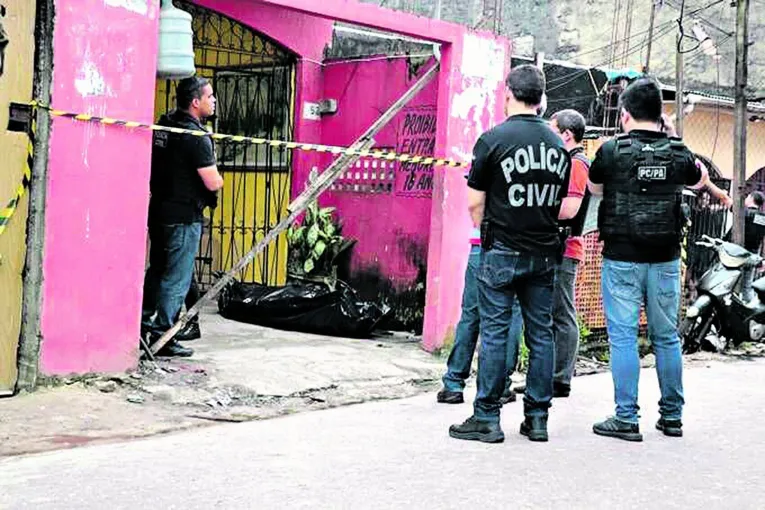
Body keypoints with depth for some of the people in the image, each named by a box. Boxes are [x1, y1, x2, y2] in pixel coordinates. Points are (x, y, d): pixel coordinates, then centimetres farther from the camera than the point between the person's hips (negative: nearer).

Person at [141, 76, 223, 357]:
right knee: (177, 279, -1)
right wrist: (218, 179, 2)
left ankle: (142, 325, 25)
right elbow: (213, 183, -19)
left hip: (158, 211, 8)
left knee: (156, 271, 20)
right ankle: (162, 337, 3)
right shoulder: (196, 137, -18)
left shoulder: (163, 125, 9)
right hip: (184, 217, -8)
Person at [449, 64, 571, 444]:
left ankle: (487, 417, 3)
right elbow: (559, 203, 13)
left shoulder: (493, 139, -8)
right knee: (541, 334, 8)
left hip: (502, 254, -4)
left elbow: (475, 204, -5)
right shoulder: (558, 145, 7)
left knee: (494, 332, 0)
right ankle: (537, 418, 13)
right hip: (544, 253, 5)